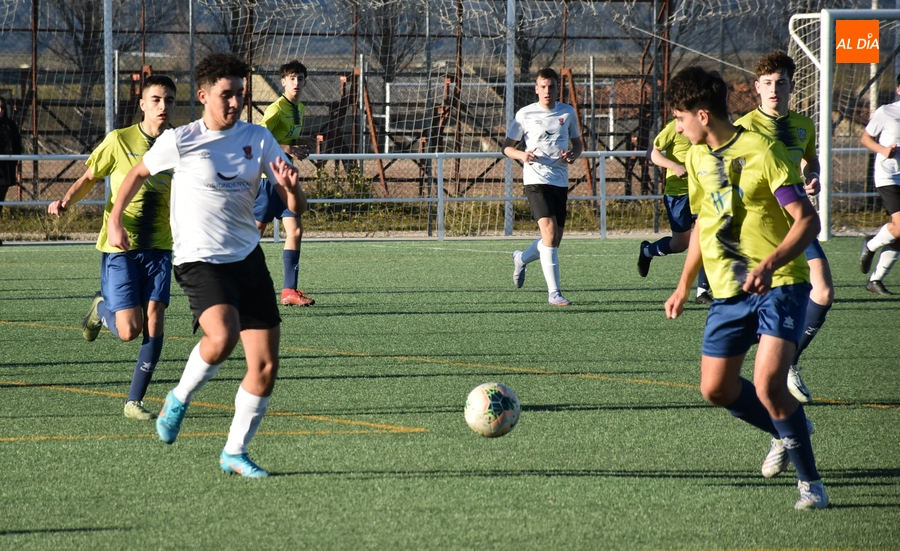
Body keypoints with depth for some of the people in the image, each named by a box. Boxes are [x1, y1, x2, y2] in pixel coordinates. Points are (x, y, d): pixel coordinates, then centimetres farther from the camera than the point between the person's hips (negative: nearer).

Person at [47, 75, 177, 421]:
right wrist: (65, 202, -12)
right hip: (119, 247, -3)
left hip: (158, 248, 3)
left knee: (154, 324, -8)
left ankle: (135, 401, 6)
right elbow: (89, 179, 5)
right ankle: (102, 308, 27)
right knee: (129, 330, -9)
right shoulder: (119, 141, -6)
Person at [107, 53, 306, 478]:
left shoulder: (259, 139, 4)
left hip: (248, 259, 5)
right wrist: (115, 220, 16)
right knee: (223, 335, -32)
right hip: (200, 261, -5)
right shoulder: (179, 142, -6)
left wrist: (290, 187, -20)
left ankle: (235, 452, 16)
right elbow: (137, 173, 13)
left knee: (266, 366, -1)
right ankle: (179, 399, -4)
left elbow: (296, 206, 2)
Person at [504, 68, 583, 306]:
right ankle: (554, 292, -18)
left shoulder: (568, 112, 9)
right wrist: (522, 155, -17)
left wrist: (573, 155, -4)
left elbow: (577, 143, 20)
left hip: (560, 181, 5)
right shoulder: (525, 114, -1)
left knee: (555, 239, 9)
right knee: (549, 232, -19)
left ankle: (522, 258, 41)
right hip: (536, 180, -5)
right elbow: (507, 146, 4)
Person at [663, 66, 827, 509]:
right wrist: (684, 285, 23)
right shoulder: (697, 158, 8)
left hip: (779, 286, -8)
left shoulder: (761, 151, -15)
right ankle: (788, 433, 34)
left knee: (768, 383, -23)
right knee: (716, 389, 6)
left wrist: (769, 264, -33)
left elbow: (806, 221, -19)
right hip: (728, 290, 8)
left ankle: (810, 481, -6)